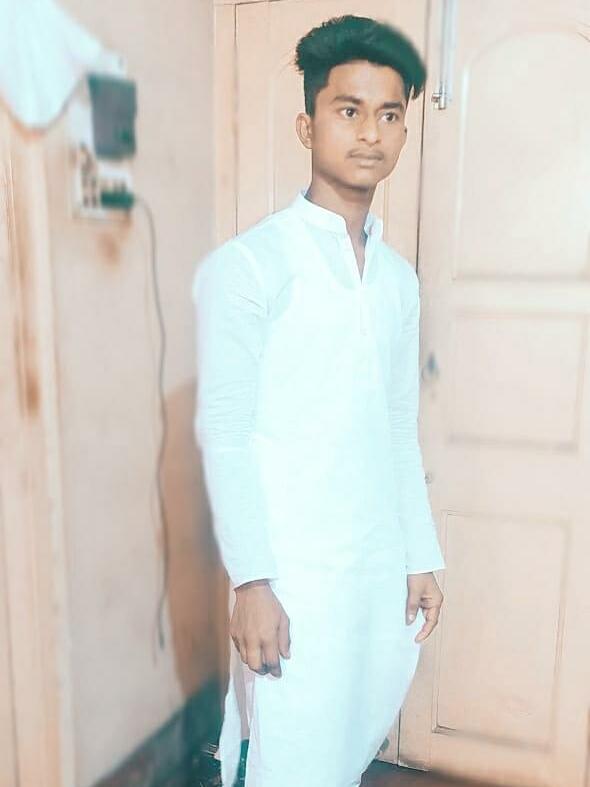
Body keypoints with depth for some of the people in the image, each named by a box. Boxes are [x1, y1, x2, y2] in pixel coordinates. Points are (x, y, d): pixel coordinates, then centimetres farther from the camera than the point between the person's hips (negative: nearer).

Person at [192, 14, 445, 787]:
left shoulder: (400, 276, 10)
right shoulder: (247, 264, -9)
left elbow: (401, 431, 12)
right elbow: (224, 433, -12)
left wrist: (422, 558, 11)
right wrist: (251, 581, -15)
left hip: (381, 567, 6)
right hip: (292, 574, -6)